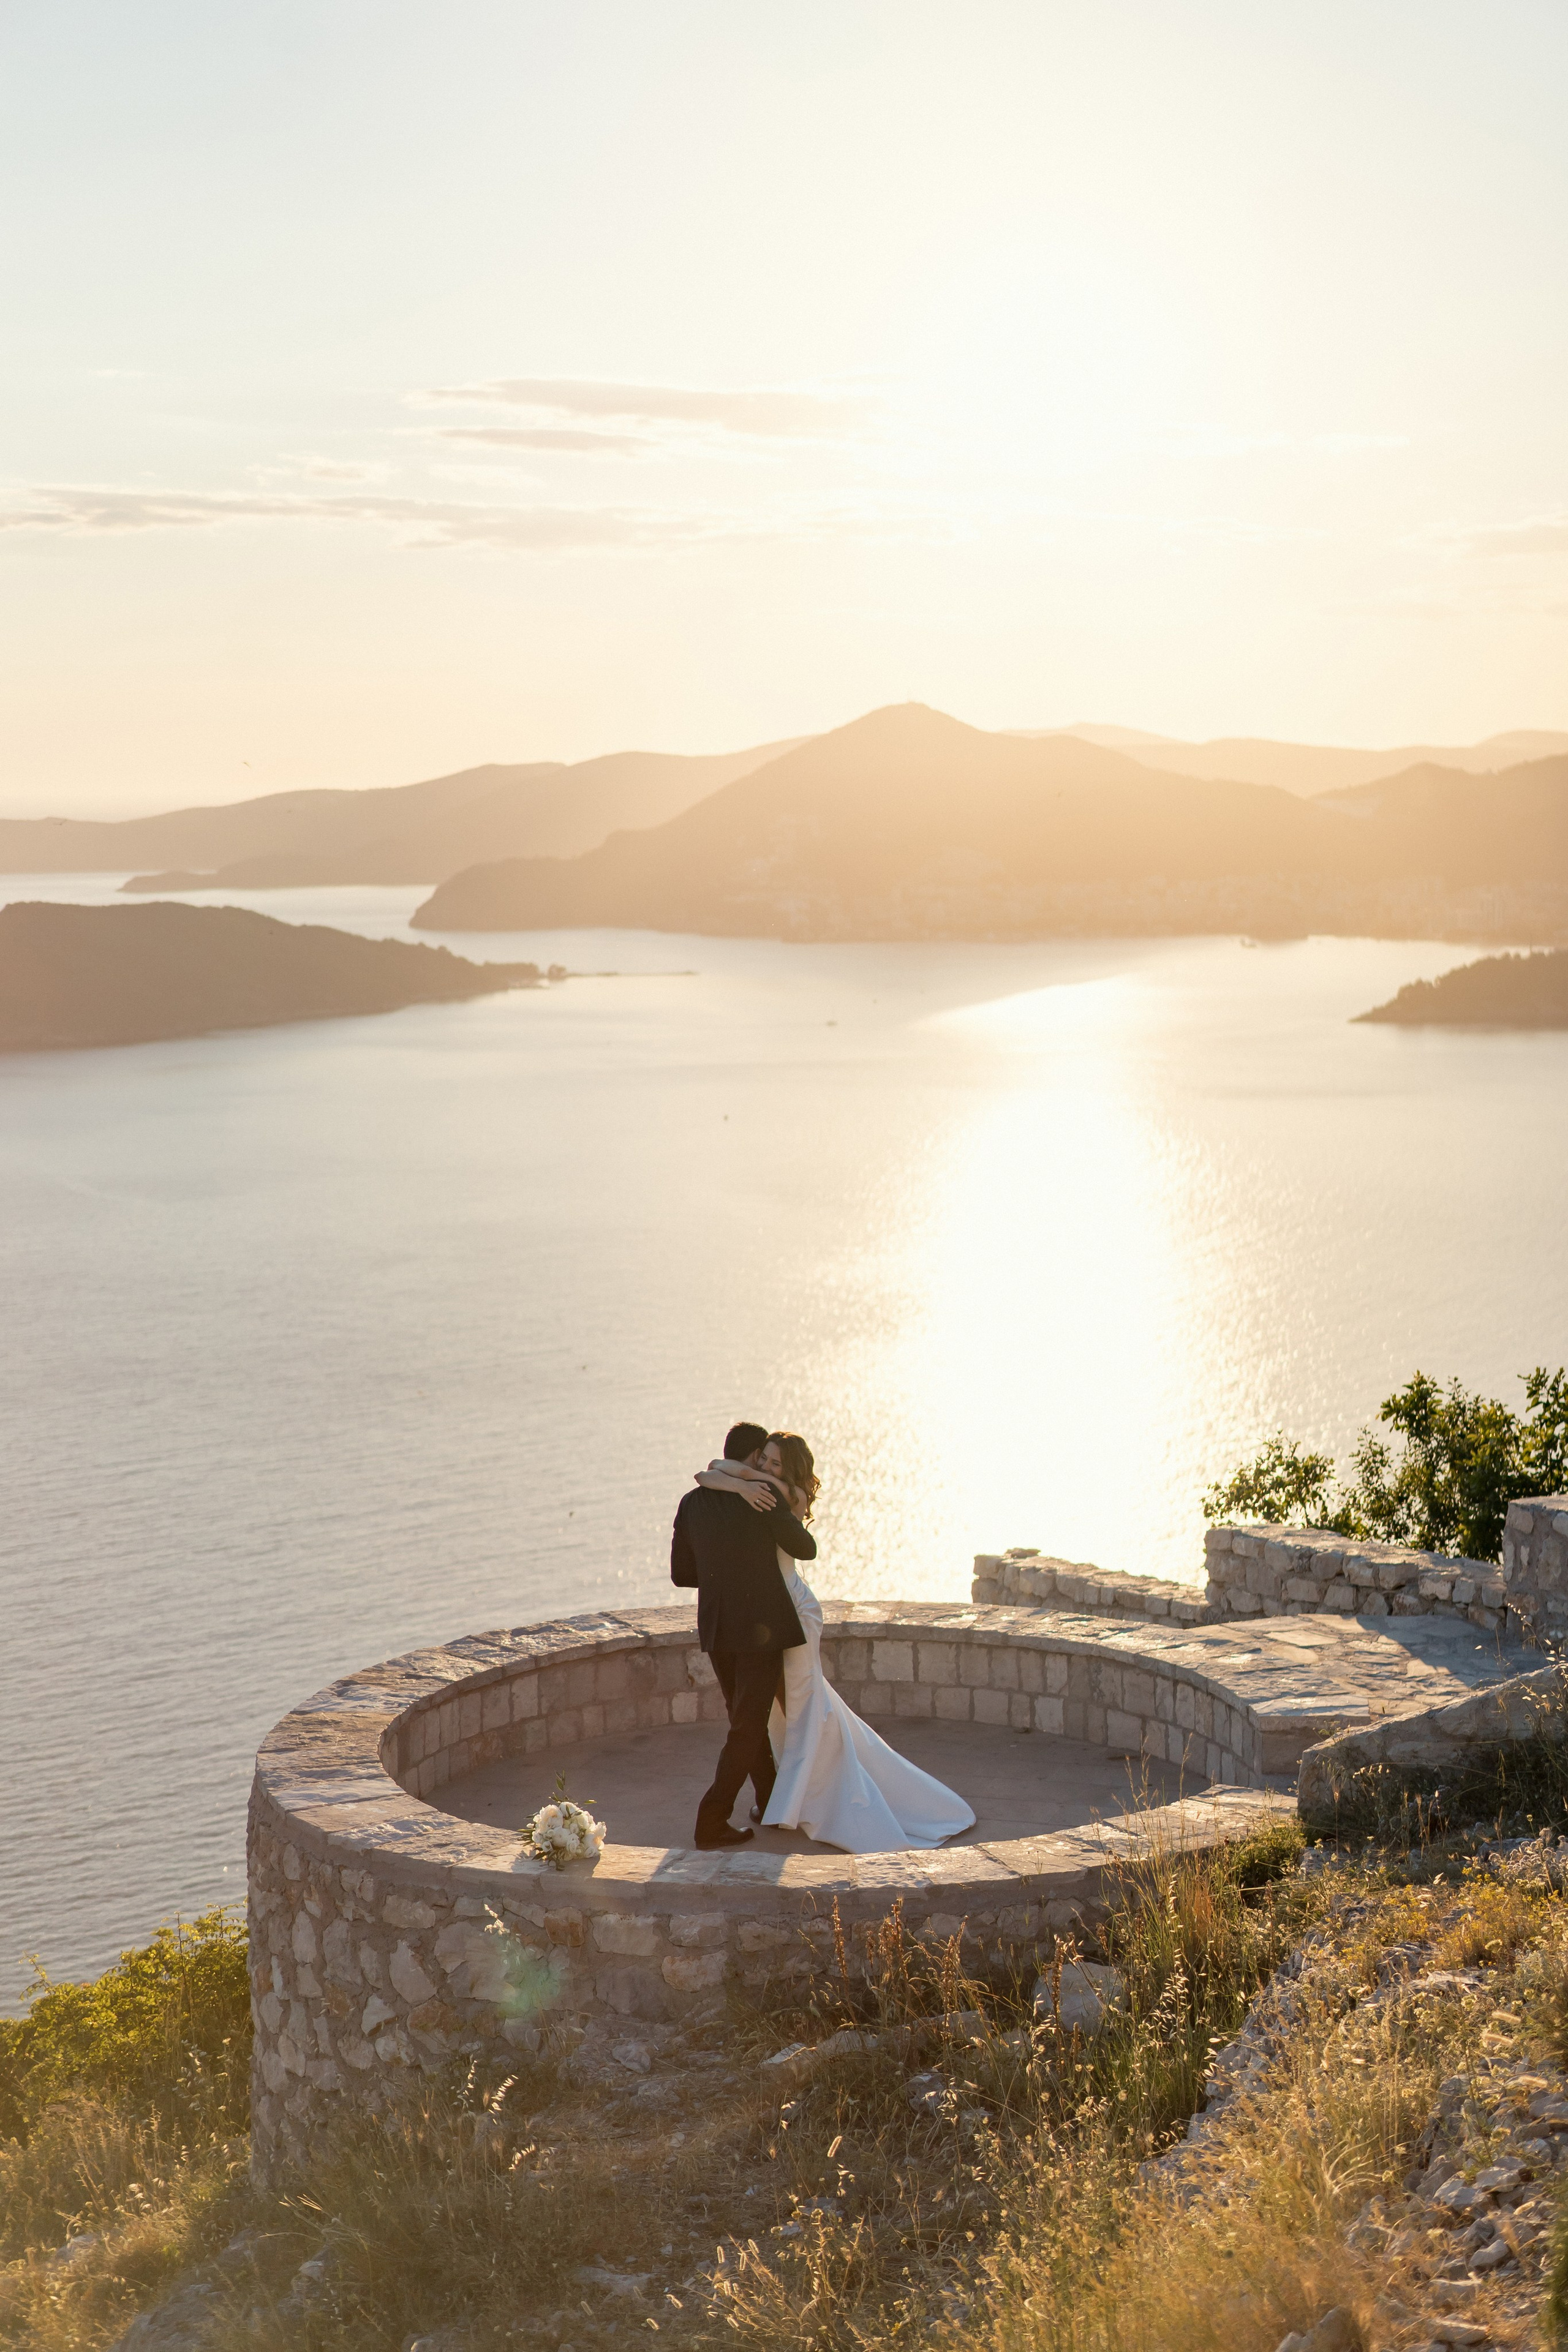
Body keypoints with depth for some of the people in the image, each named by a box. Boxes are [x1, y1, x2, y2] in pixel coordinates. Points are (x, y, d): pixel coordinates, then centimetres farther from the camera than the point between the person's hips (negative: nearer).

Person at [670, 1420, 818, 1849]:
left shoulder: (691, 1503, 4)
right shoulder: (764, 1494, -12)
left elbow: (681, 1573, 9)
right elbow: (805, 1550, 0)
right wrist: (795, 1536, 22)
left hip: (716, 1629, 6)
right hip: (761, 1627, -6)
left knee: (747, 1718, 22)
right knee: (748, 1728, 0)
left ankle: (769, 1799, 37)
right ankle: (712, 1821, -6)